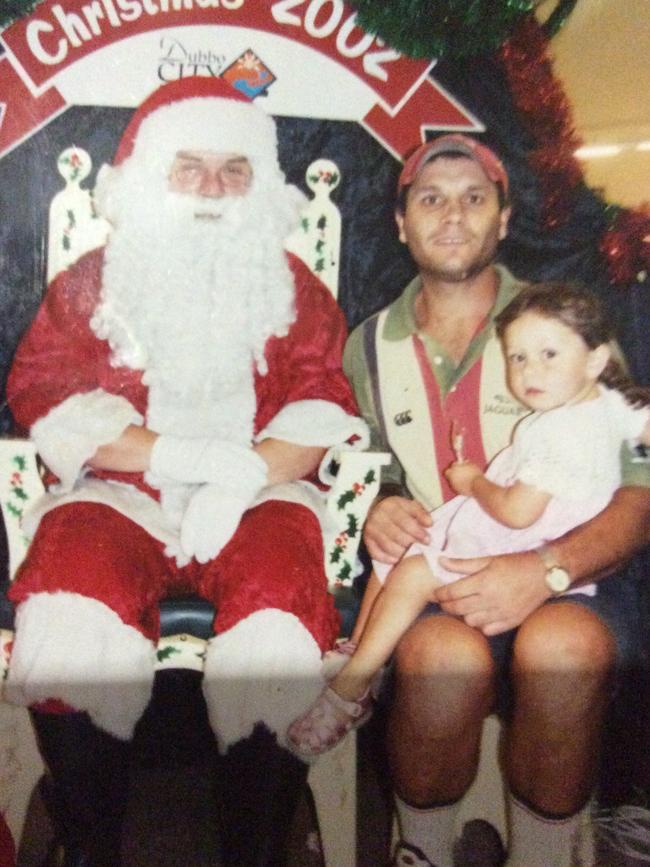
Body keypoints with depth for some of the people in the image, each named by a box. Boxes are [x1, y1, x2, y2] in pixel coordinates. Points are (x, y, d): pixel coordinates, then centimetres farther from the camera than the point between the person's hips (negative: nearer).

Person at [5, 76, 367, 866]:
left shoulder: (294, 289, 13)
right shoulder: (89, 284, 10)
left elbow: (322, 411, 4)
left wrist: (244, 475, -17)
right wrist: (201, 454, -15)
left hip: (255, 497, 0)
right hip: (116, 498, 0)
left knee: (280, 606, -31)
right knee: (73, 616, -30)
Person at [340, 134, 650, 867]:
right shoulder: (369, 346, 13)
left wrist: (545, 571, -21)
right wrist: (373, 511, -8)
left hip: (567, 580, -1)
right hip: (426, 578, 1)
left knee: (563, 644, -36)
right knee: (447, 651, -34)